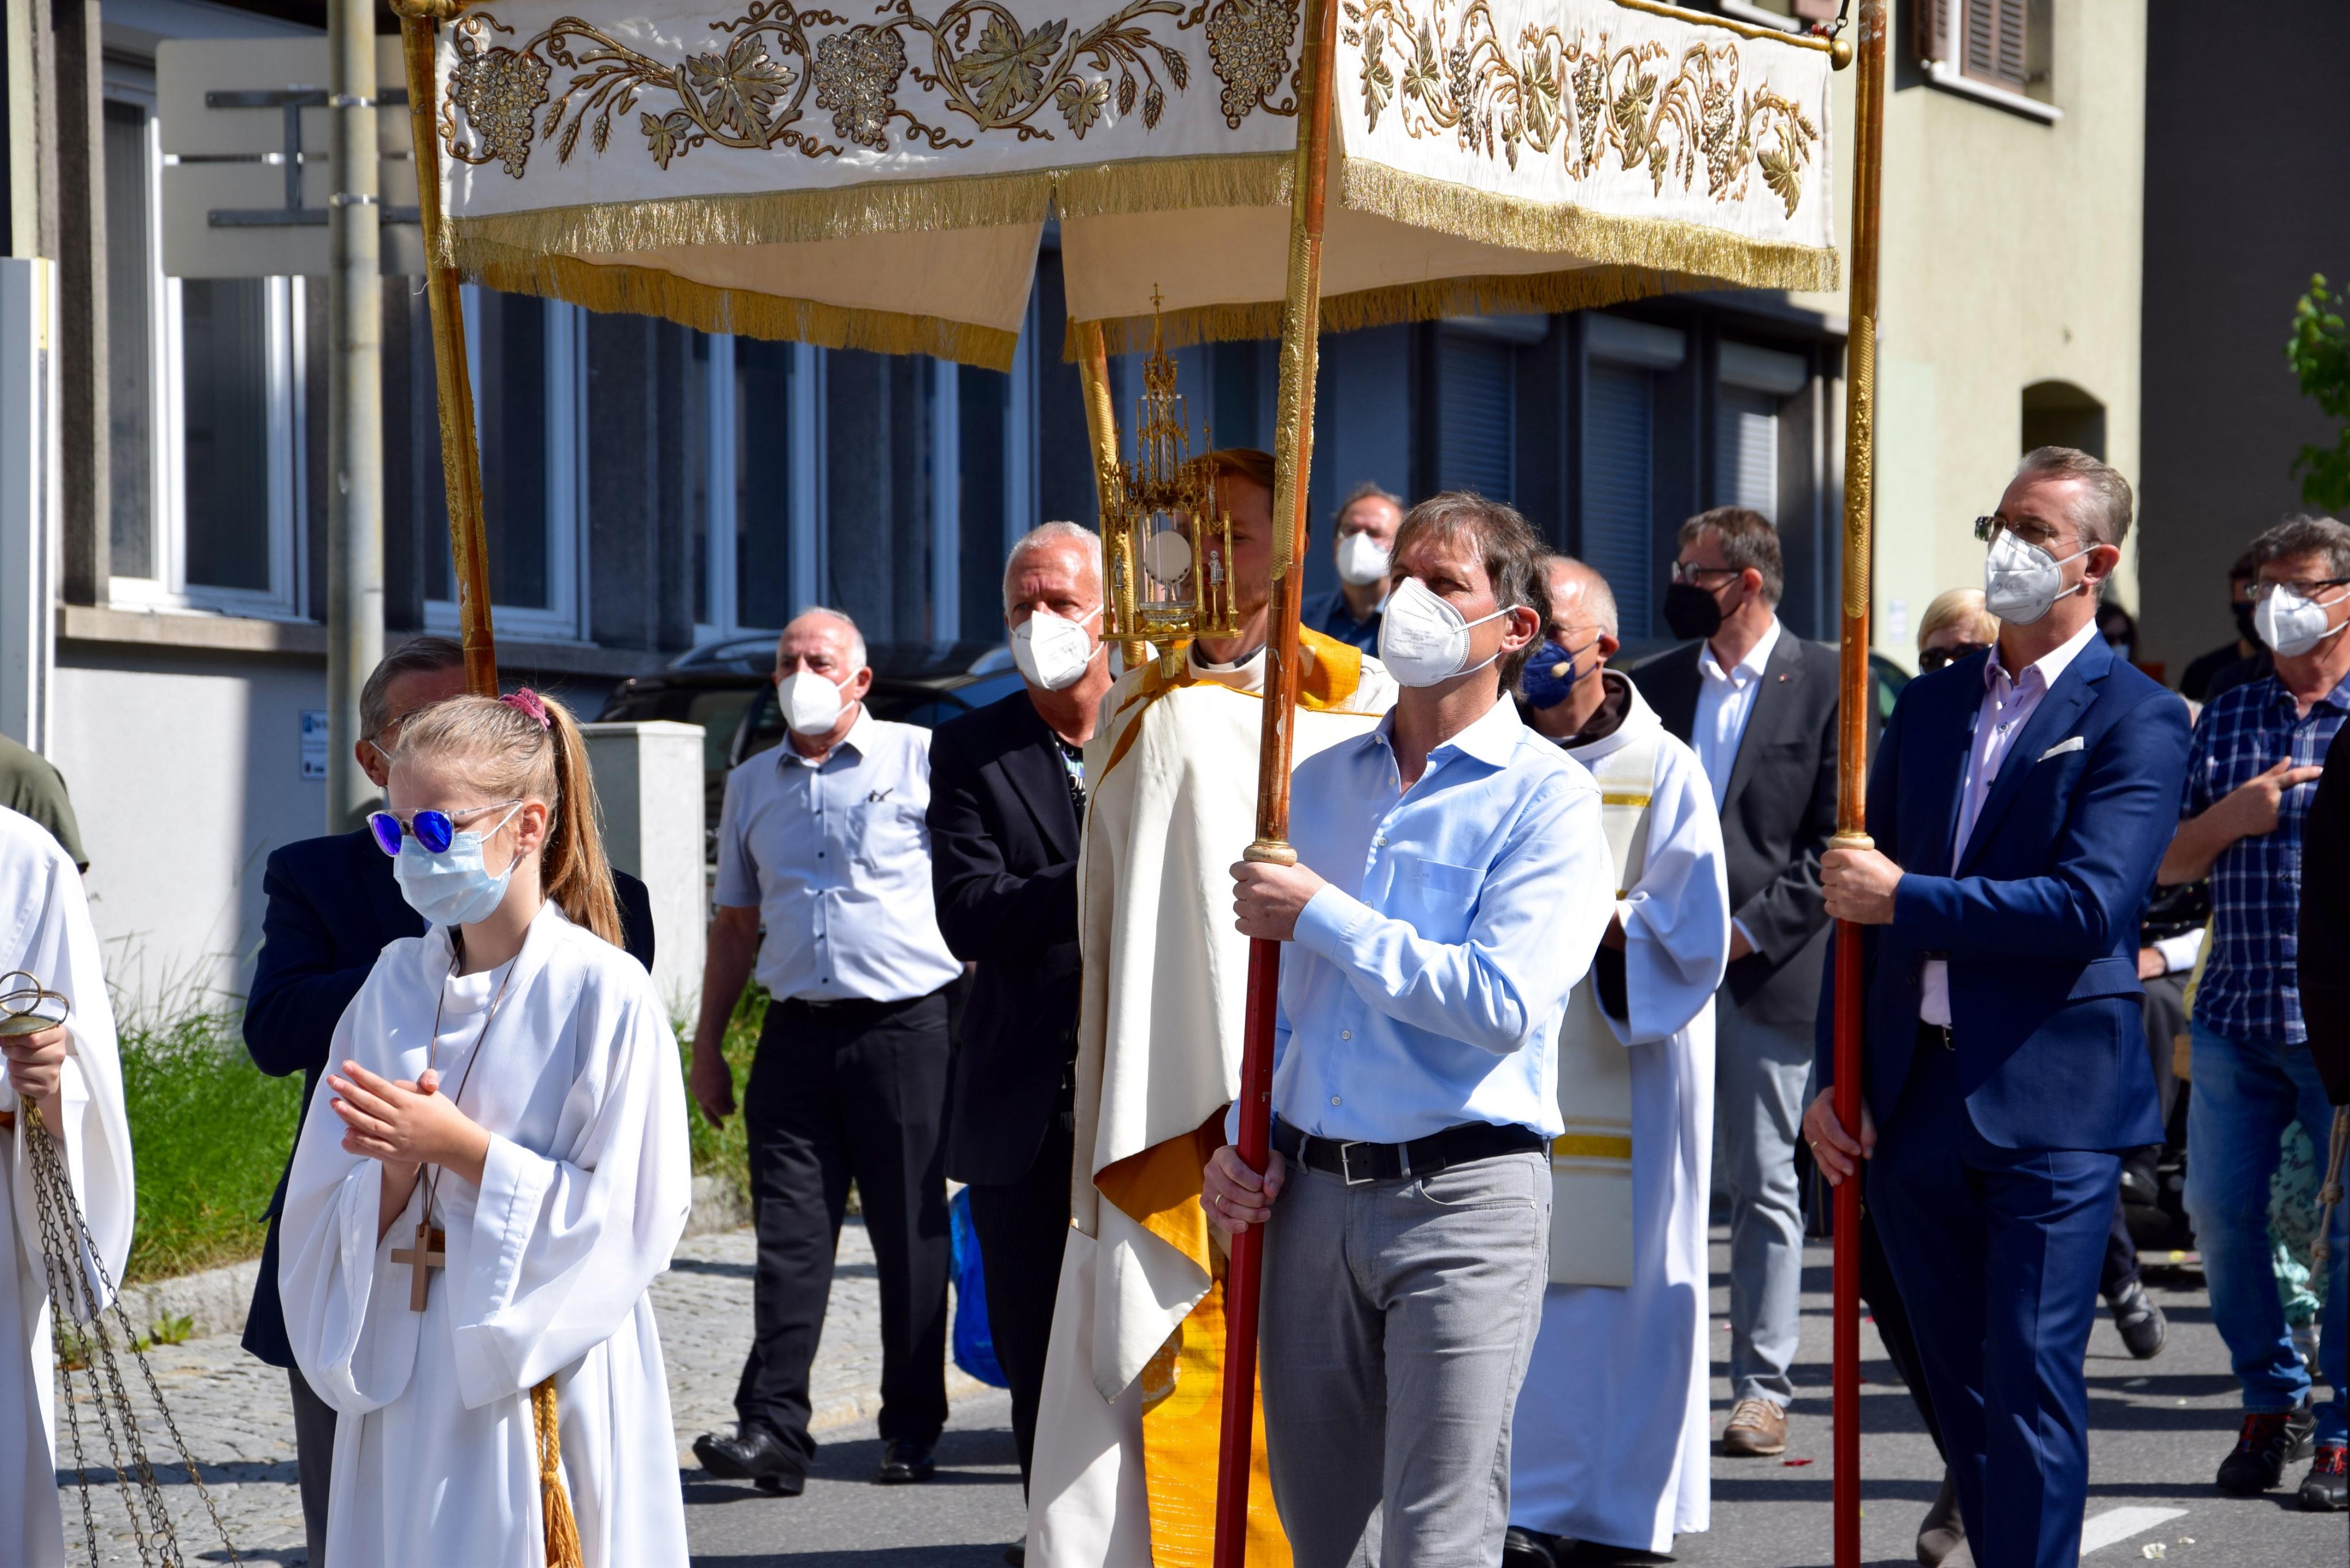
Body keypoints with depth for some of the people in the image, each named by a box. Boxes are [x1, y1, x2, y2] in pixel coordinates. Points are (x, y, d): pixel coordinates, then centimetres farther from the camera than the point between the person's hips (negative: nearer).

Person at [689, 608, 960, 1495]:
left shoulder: (920, 759, 2)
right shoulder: (752, 785, 16)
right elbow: (736, 925, 21)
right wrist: (707, 1044, 17)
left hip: (906, 1026, -3)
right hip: (798, 1032, 3)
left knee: (911, 1237, 2)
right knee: (789, 1235, -3)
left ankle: (911, 1431, 10)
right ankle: (772, 1429, -4)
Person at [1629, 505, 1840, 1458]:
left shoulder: (1825, 684, -1)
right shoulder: (1657, 684, 12)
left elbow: (1837, 836, -5)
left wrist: (1750, 929, -12)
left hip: (1767, 969, -4)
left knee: (1765, 1184, 1)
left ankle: (1762, 1386, 6)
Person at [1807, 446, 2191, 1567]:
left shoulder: (2137, 719, -5)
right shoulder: (1932, 703, 14)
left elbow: (2088, 905, -18)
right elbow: (1864, 894, 14)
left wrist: (1906, 898, -12)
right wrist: (1835, 1078, 8)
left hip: (2049, 1102, -6)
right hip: (1914, 1096, 6)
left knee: (2030, 1382, -8)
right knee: (1955, 1385, 12)